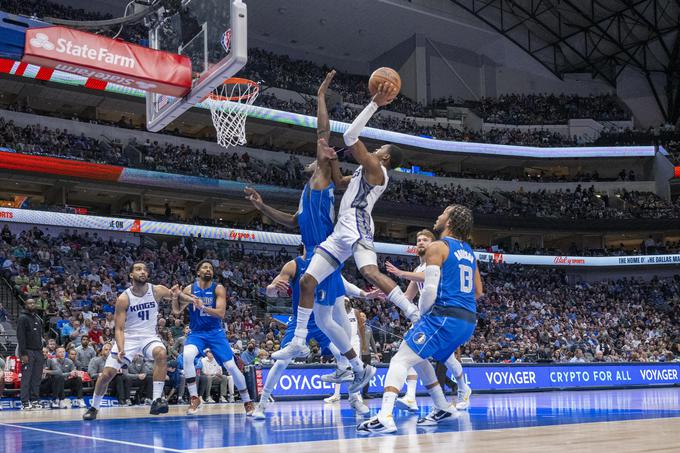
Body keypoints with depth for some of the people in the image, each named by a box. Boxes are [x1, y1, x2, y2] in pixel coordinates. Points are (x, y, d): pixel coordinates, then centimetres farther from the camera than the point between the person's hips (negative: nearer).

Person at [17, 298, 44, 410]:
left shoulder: (38, 319, 18)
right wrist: (23, 354, -17)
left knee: (37, 378, 5)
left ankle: (34, 400, 9)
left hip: (38, 351, 7)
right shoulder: (23, 318, -4)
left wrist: (42, 351, 14)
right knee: (26, 378, -6)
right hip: (28, 352, -7)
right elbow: (20, 337, -11)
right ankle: (25, 402, -6)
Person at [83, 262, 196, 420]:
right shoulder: (123, 299, -13)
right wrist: (121, 350, -31)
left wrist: (195, 301, -15)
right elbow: (119, 329, -13)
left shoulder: (157, 290, -8)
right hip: (128, 337, 0)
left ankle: (156, 401, -28)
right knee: (106, 374, -5)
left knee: (161, 354, -33)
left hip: (149, 336, 1)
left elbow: (177, 295, 7)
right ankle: (94, 408, 23)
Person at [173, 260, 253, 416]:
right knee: (187, 355, -31)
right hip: (196, 333, 1)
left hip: (216, 333, 0)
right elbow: (177, 312, -4)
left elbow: (221, 313, -19)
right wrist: (174, 296, -22)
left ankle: (247, 401, 12)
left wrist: (202, 306, -33)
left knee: (231, 366, -7)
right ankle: (194, 398, -20)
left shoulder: (218, 289, -7)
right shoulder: (189, 289, -2)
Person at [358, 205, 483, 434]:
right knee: (418, 357, 27)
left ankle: (385, 417, -28)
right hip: (468, 321, 8)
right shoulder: (469, 252, 19)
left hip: (444, 317, -8)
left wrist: (422, 314, 2)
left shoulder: (437, 247, -5)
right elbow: (478, 292, 23)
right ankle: (443, 408, 28)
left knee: (400, 360, -11)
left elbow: (430, 290, -12)